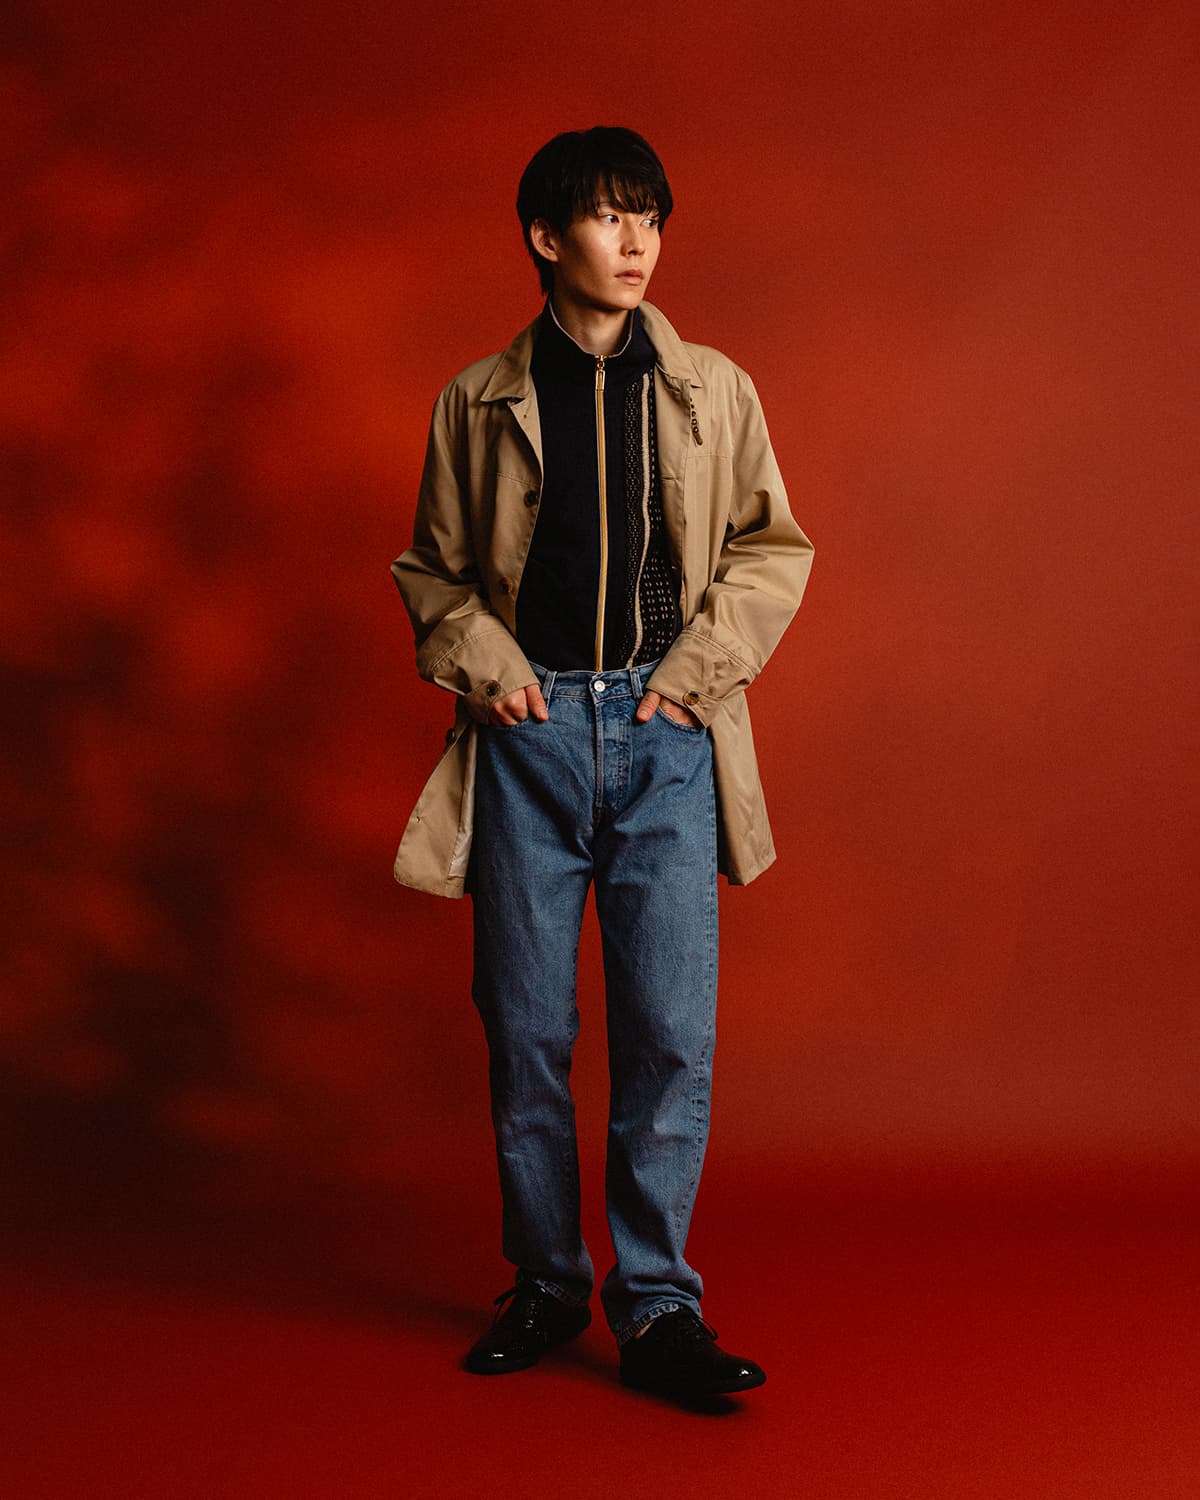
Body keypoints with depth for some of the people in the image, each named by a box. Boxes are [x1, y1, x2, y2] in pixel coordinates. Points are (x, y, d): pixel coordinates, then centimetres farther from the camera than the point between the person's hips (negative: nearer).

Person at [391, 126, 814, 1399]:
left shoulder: (714, 391, 8)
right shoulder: (478, 403, 8)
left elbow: (773, 549, 11)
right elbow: (431, 567, 14)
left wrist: (700, 666, -2)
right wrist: (484, 663, -2)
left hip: (664, 734, 0)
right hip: (530, 730, 0)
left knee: (671, 1032, -4)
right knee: (525, 1029, 5)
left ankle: (656, 1305, 7)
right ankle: (544, 1283, 21)